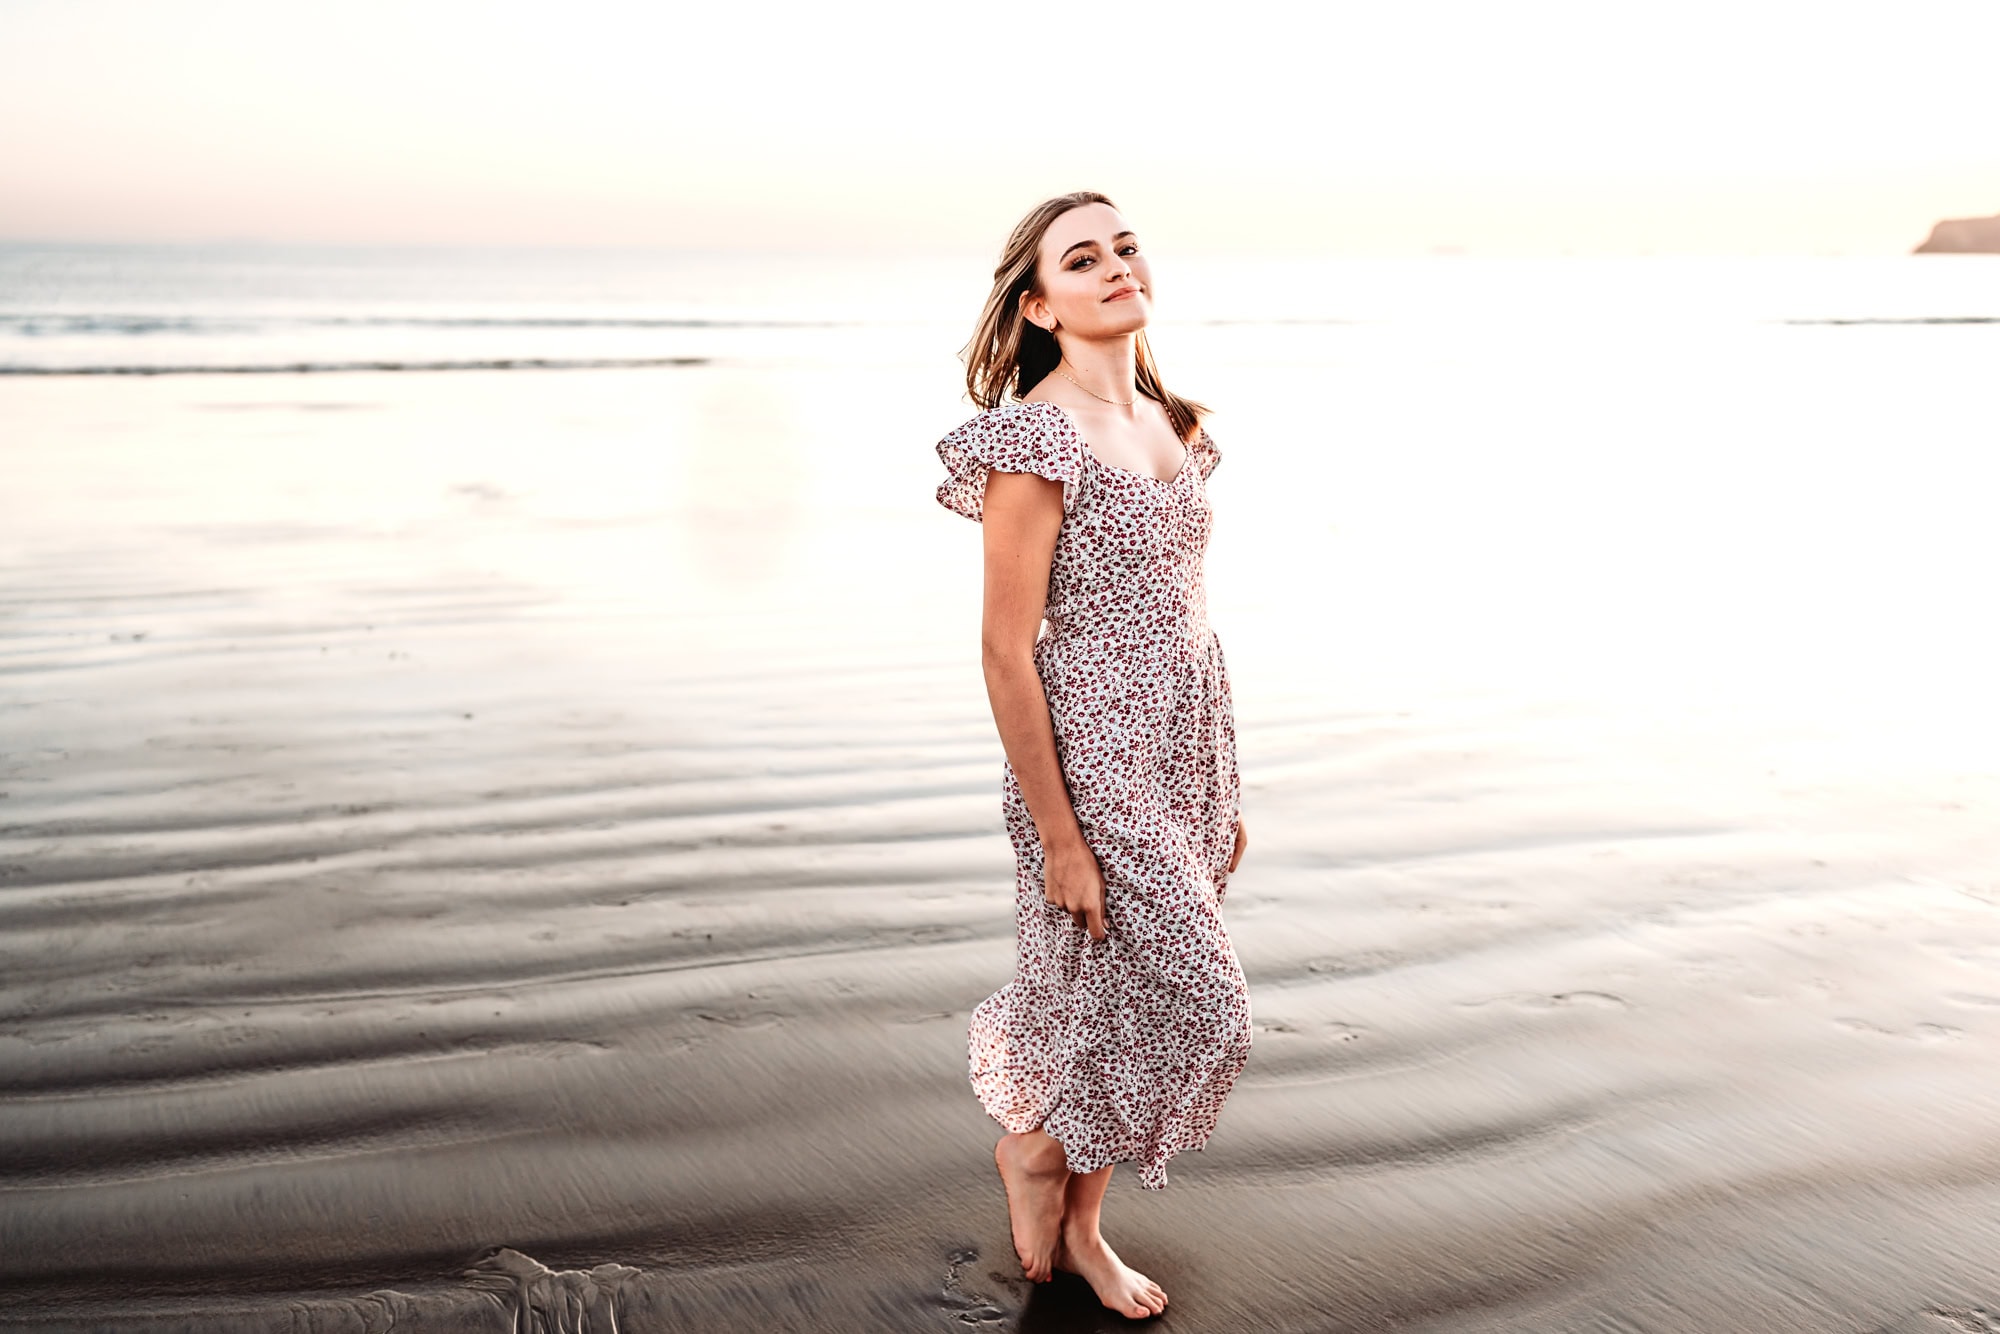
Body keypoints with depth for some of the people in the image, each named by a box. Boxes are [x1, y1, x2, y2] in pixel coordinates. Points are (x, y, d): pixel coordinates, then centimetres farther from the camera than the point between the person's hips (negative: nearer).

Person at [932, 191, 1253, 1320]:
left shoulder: (1173, 428, 9)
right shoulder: (1036, 439, -16)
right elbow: (1007, 649, -17)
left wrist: (1225, 787, 15)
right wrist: (1058, 835, -17)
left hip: (1187, 757, 7)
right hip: (1095, 763, -7)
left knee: (1135, 1011, 15)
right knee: (1194, 1010, -3)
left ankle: (1080, 1226, 34)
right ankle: (1031, 1144, 24)